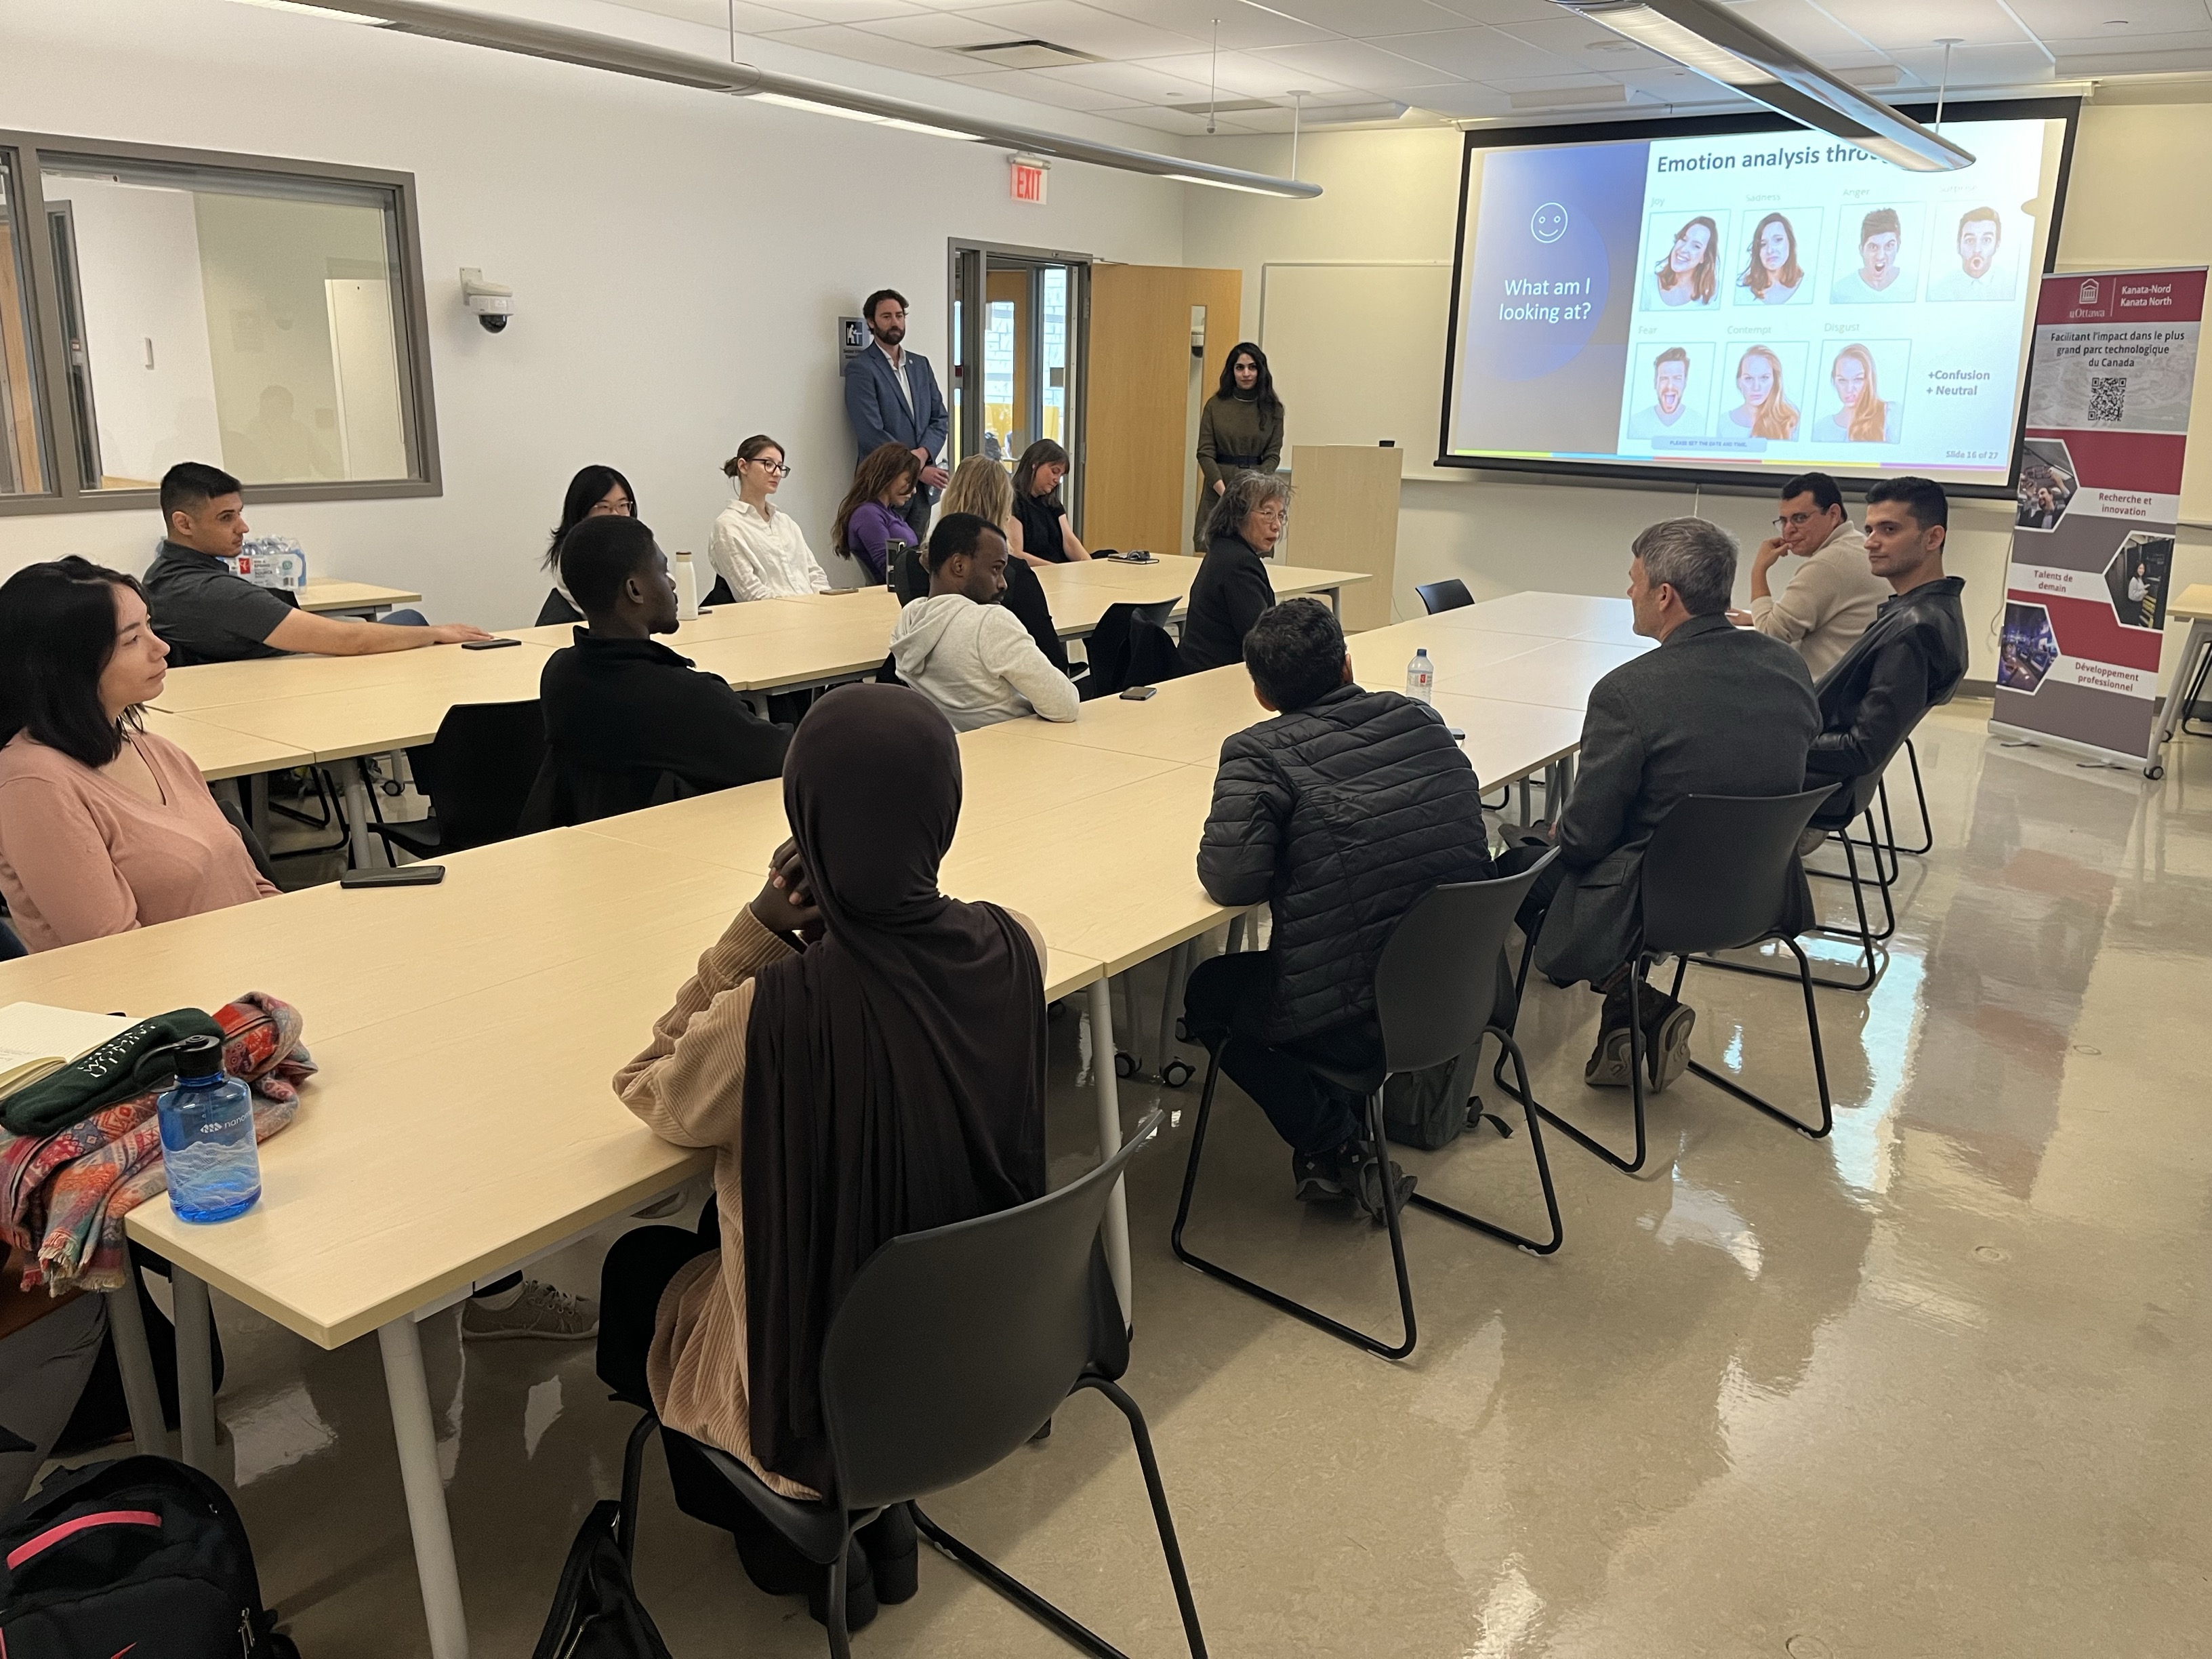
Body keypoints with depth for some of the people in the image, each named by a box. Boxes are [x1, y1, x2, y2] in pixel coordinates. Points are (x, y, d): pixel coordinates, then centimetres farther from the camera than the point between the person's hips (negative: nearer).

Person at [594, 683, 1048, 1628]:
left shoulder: (772, 1012, -33)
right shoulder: (1014, 950, -17)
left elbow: (651, 1095, -10)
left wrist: (760, 929, -15)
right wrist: (821, 929, -8)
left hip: (823, 1392, -4)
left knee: (639, 1268, 26)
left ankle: (797, 1538, 34)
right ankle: (880, 1516, 36)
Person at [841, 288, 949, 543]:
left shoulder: (920, 364, 17)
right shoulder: (860, 368, -4)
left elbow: (940, 418, 14)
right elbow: (871, 433, -13)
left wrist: (922, 453, -7)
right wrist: (917, 469, -12)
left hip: (921, 486, 6)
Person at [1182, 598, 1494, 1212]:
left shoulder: (1261, 754, -15)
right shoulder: (1423, 720, 2)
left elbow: (1229, 880, -23)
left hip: (1347, 1022, -6)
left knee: (1208, 993, 22)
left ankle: (1339, 1145, 17)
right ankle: (1348, 1142, 33)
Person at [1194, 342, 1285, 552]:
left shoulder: (1272, 409, 6)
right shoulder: (1215, 406, 5)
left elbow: (1273, 455, 3)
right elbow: (1205, 453, 1)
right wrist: (1224, 492, -11)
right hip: (1217, 490, 0)